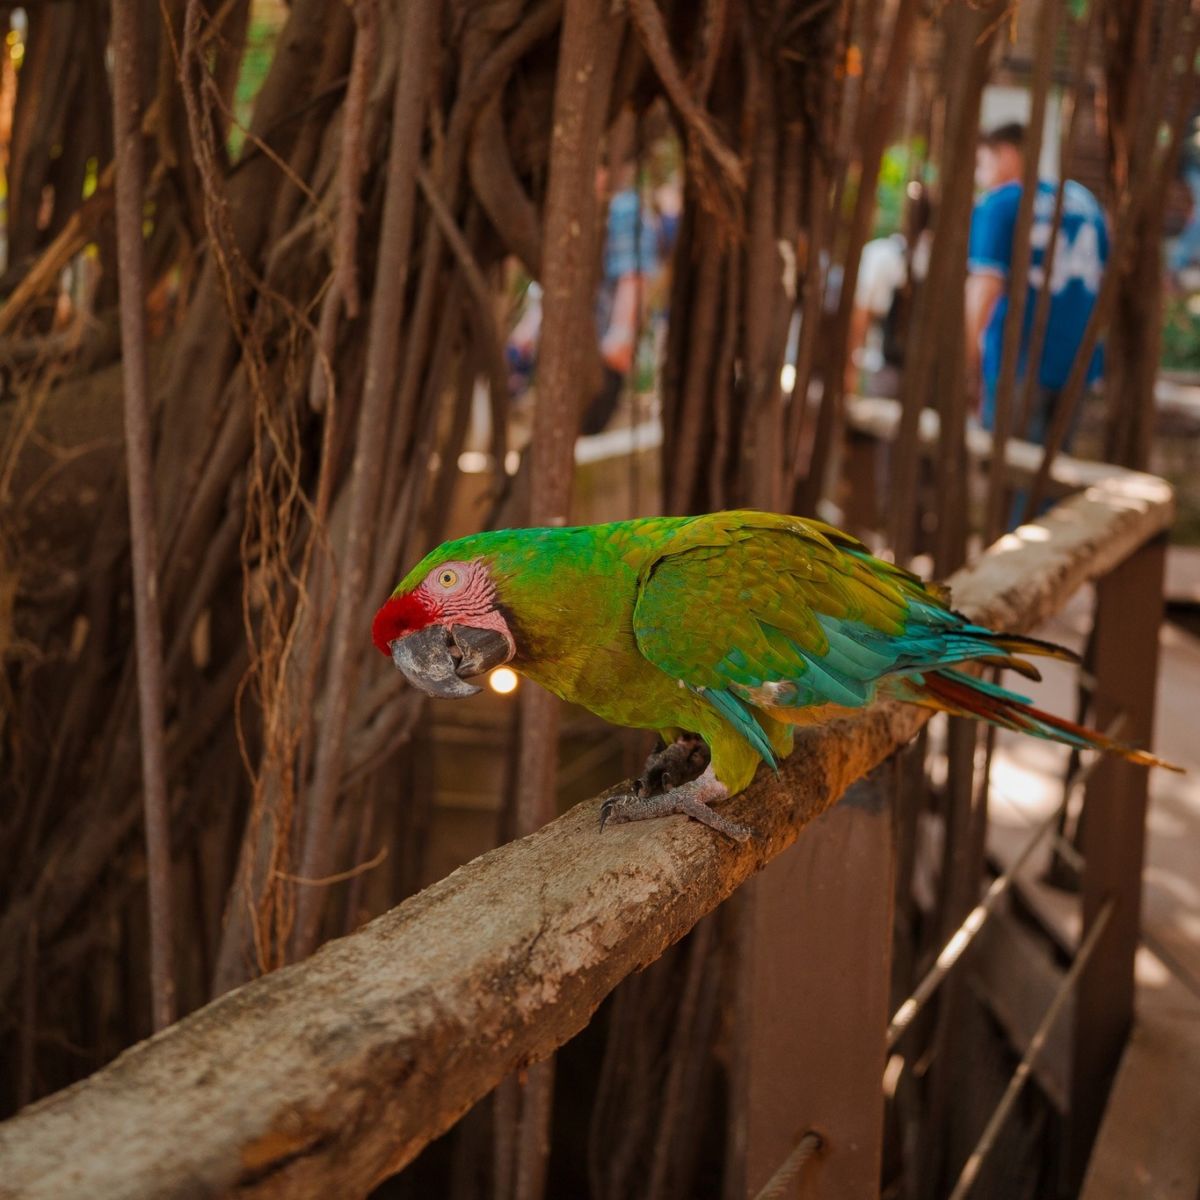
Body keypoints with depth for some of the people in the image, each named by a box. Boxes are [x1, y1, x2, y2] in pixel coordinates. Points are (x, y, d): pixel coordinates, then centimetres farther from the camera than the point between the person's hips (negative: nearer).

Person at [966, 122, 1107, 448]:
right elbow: (1106, 281, 19)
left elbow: (986, 287, -14)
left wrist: (968, 366, -8)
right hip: (1077, 364, 6)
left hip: (1018, 364, -6)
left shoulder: (998, 204, -6)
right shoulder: (1084, 200, 14)